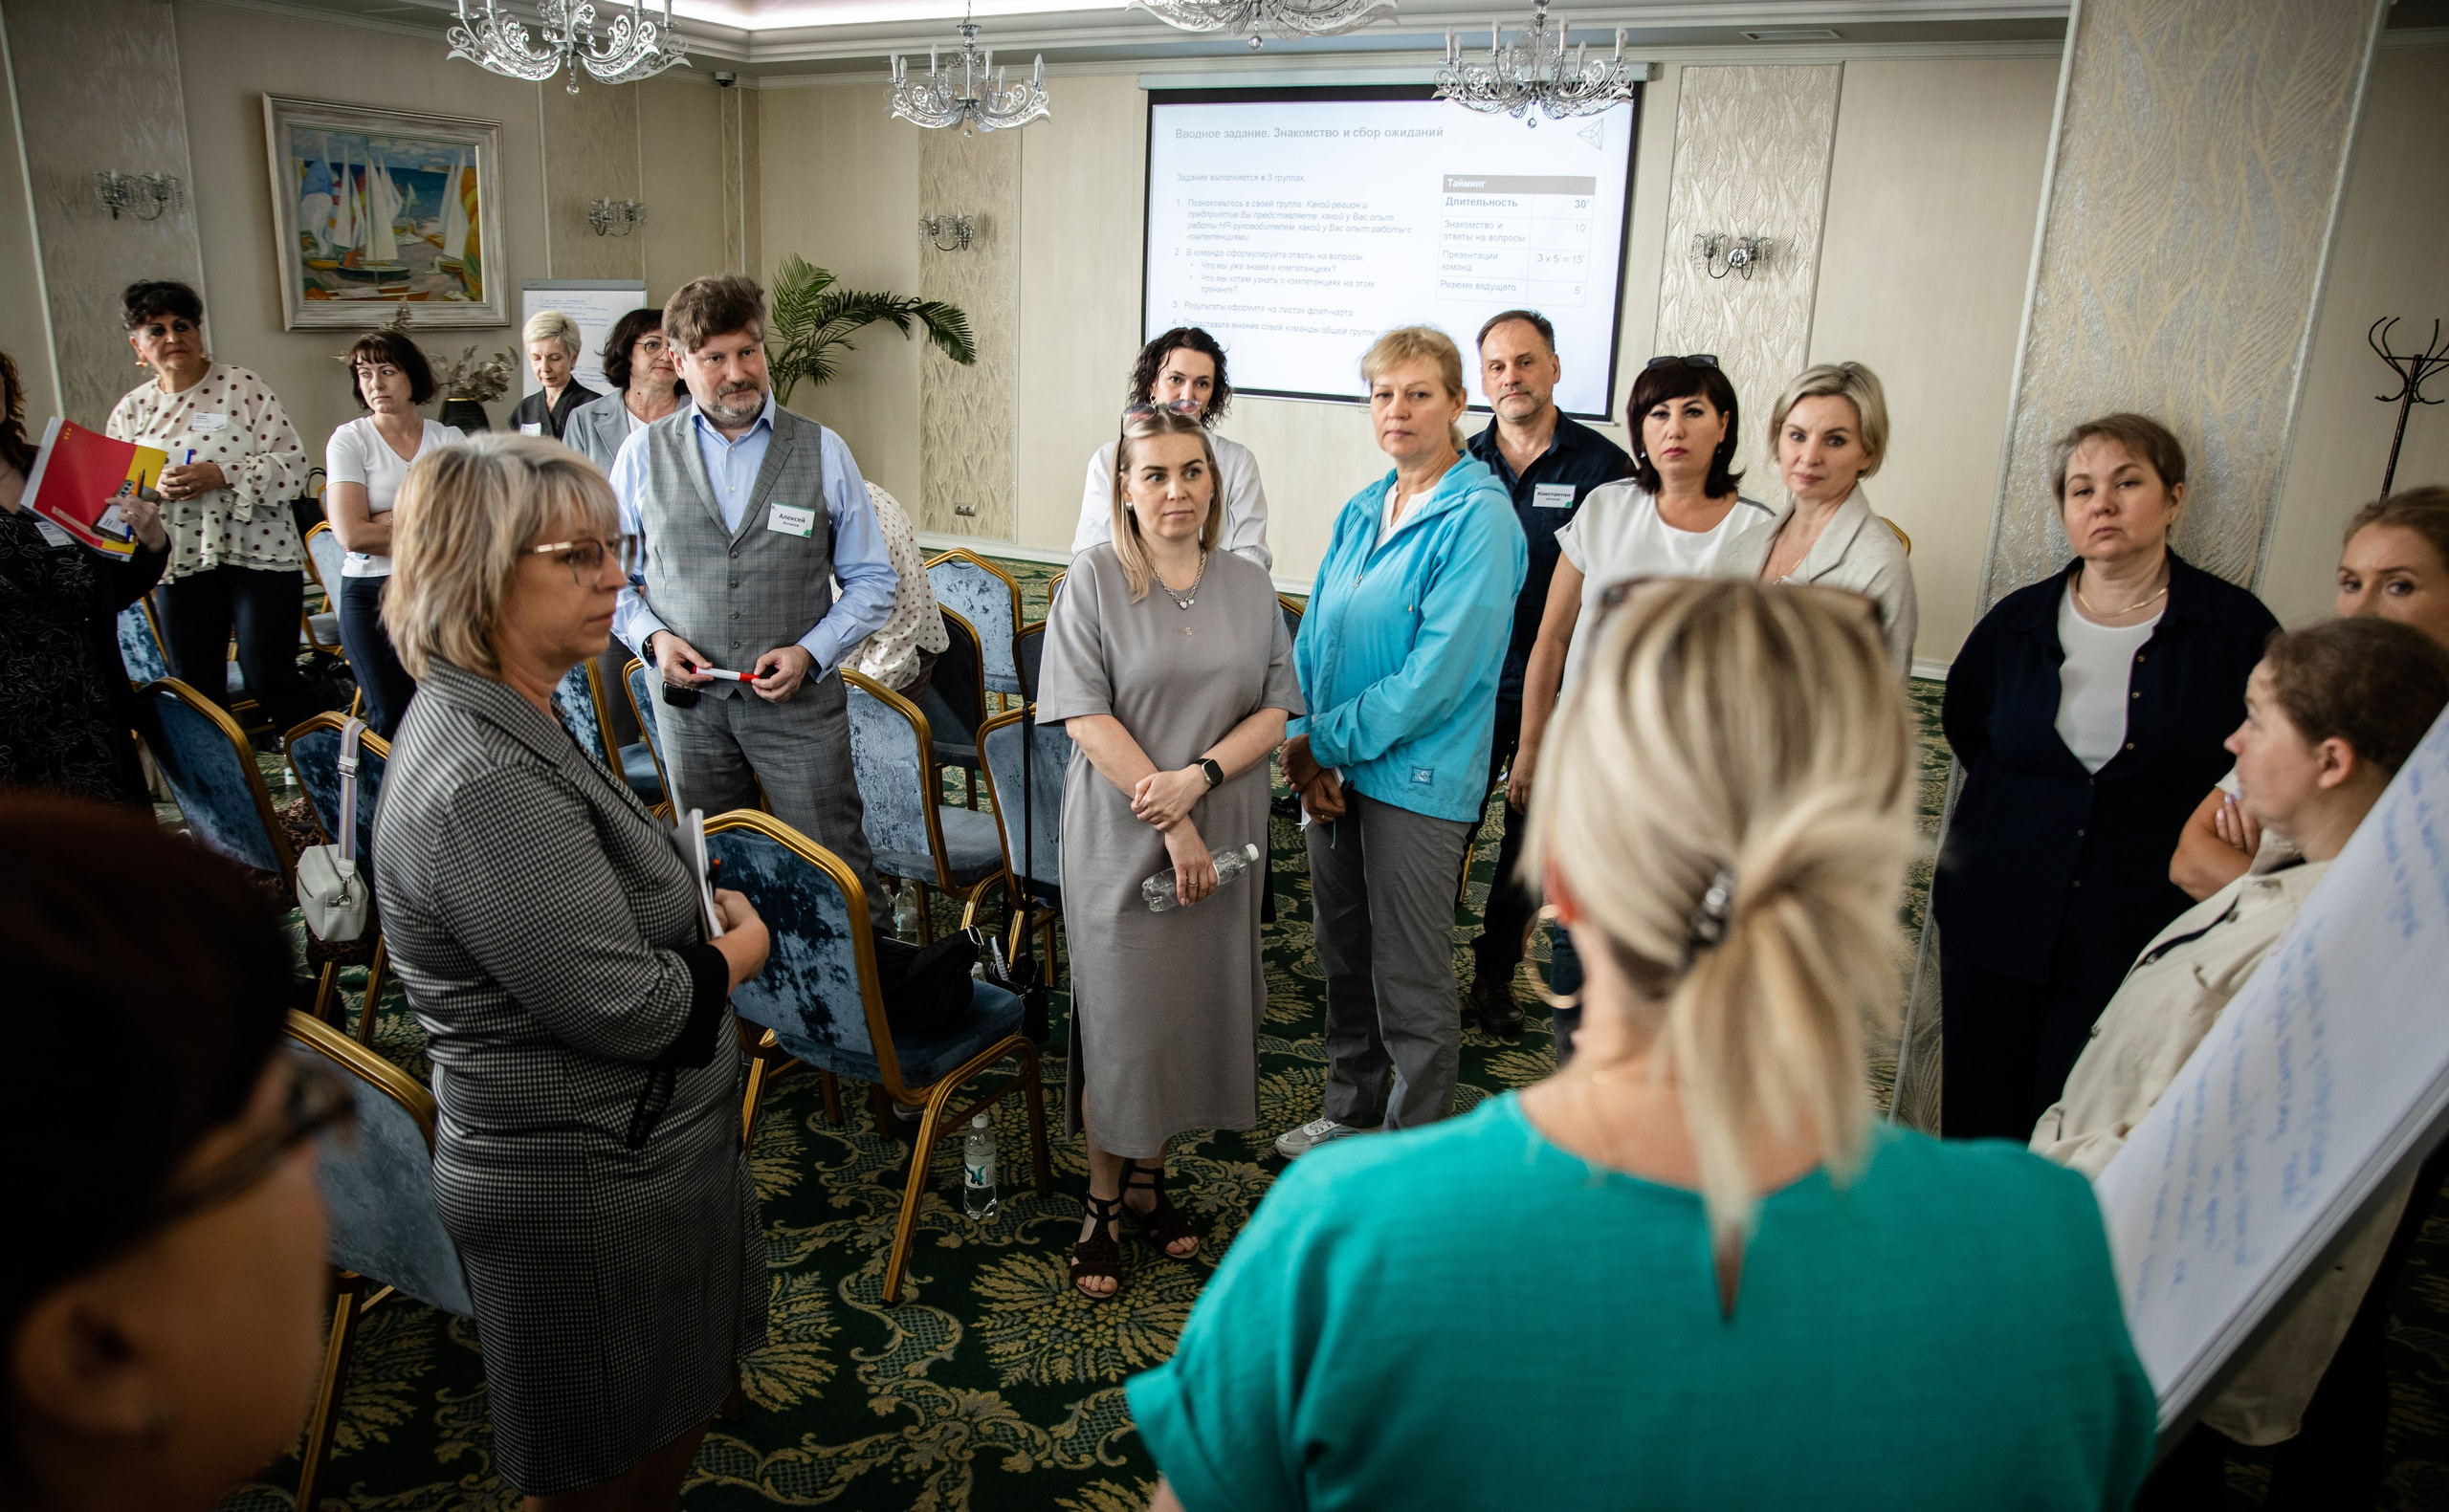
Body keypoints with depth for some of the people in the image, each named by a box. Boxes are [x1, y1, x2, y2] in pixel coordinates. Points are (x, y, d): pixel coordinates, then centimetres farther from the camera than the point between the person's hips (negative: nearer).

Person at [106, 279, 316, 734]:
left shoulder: (243, 387, -2)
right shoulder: (132, 410, 10)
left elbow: (292, 465, -9)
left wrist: (221, 476, -20)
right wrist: (155, 489, -11)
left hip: (258, 554, -4)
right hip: (178, 563, 4)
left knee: (268, 675, -6)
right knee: (195, 688, 8)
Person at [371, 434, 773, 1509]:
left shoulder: (504, 724, 5)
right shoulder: (485, 786, -29)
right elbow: (626, 1006, -27)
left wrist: (703, 921, 0)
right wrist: (743, 946, -9)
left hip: (632, 1154, 10)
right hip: (588, 1200, -10)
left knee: (676, 1417, 26)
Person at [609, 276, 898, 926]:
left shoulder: (823, 452, -1)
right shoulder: (643, 454, 2)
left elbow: (872, 580, 1)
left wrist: (810, 652, -13)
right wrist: (652, 636, -8)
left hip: (800, 700, -2)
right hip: (689, 701, 2)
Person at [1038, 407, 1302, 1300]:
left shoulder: (1249, 586, 5)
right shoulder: (1095, 578, -7)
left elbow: (1277, 709, 2)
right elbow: (1085, 717, -13)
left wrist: (1200, 776, -15)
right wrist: (1169, 823, -16)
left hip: (1221, 834, 4)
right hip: (1120, 838, -4)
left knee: (1193, 1007, 12)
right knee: (1119, 1018, 3)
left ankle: (1148, 1175, 32)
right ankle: (1103, 1201, 22)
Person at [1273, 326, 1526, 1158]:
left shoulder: (1481, 520, -14)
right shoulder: (1360, 512, 9)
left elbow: (1437, 675, -20)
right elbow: (1313, 640, 9)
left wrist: (1326, 741, -15)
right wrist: (1306, 755, -4)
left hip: (1417, 781, -7)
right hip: (1335, 771, 7)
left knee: (1410, 988, 4)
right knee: (1344, 958, 20)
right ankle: (1349, 1114, 40)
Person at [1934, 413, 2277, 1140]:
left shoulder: (2237, 628, -3)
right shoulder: (2017, 620, 5)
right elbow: (1963, 725, 21)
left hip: (2138, 943, -2)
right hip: (1995, 922, 3)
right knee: (1974, 1130, 8)